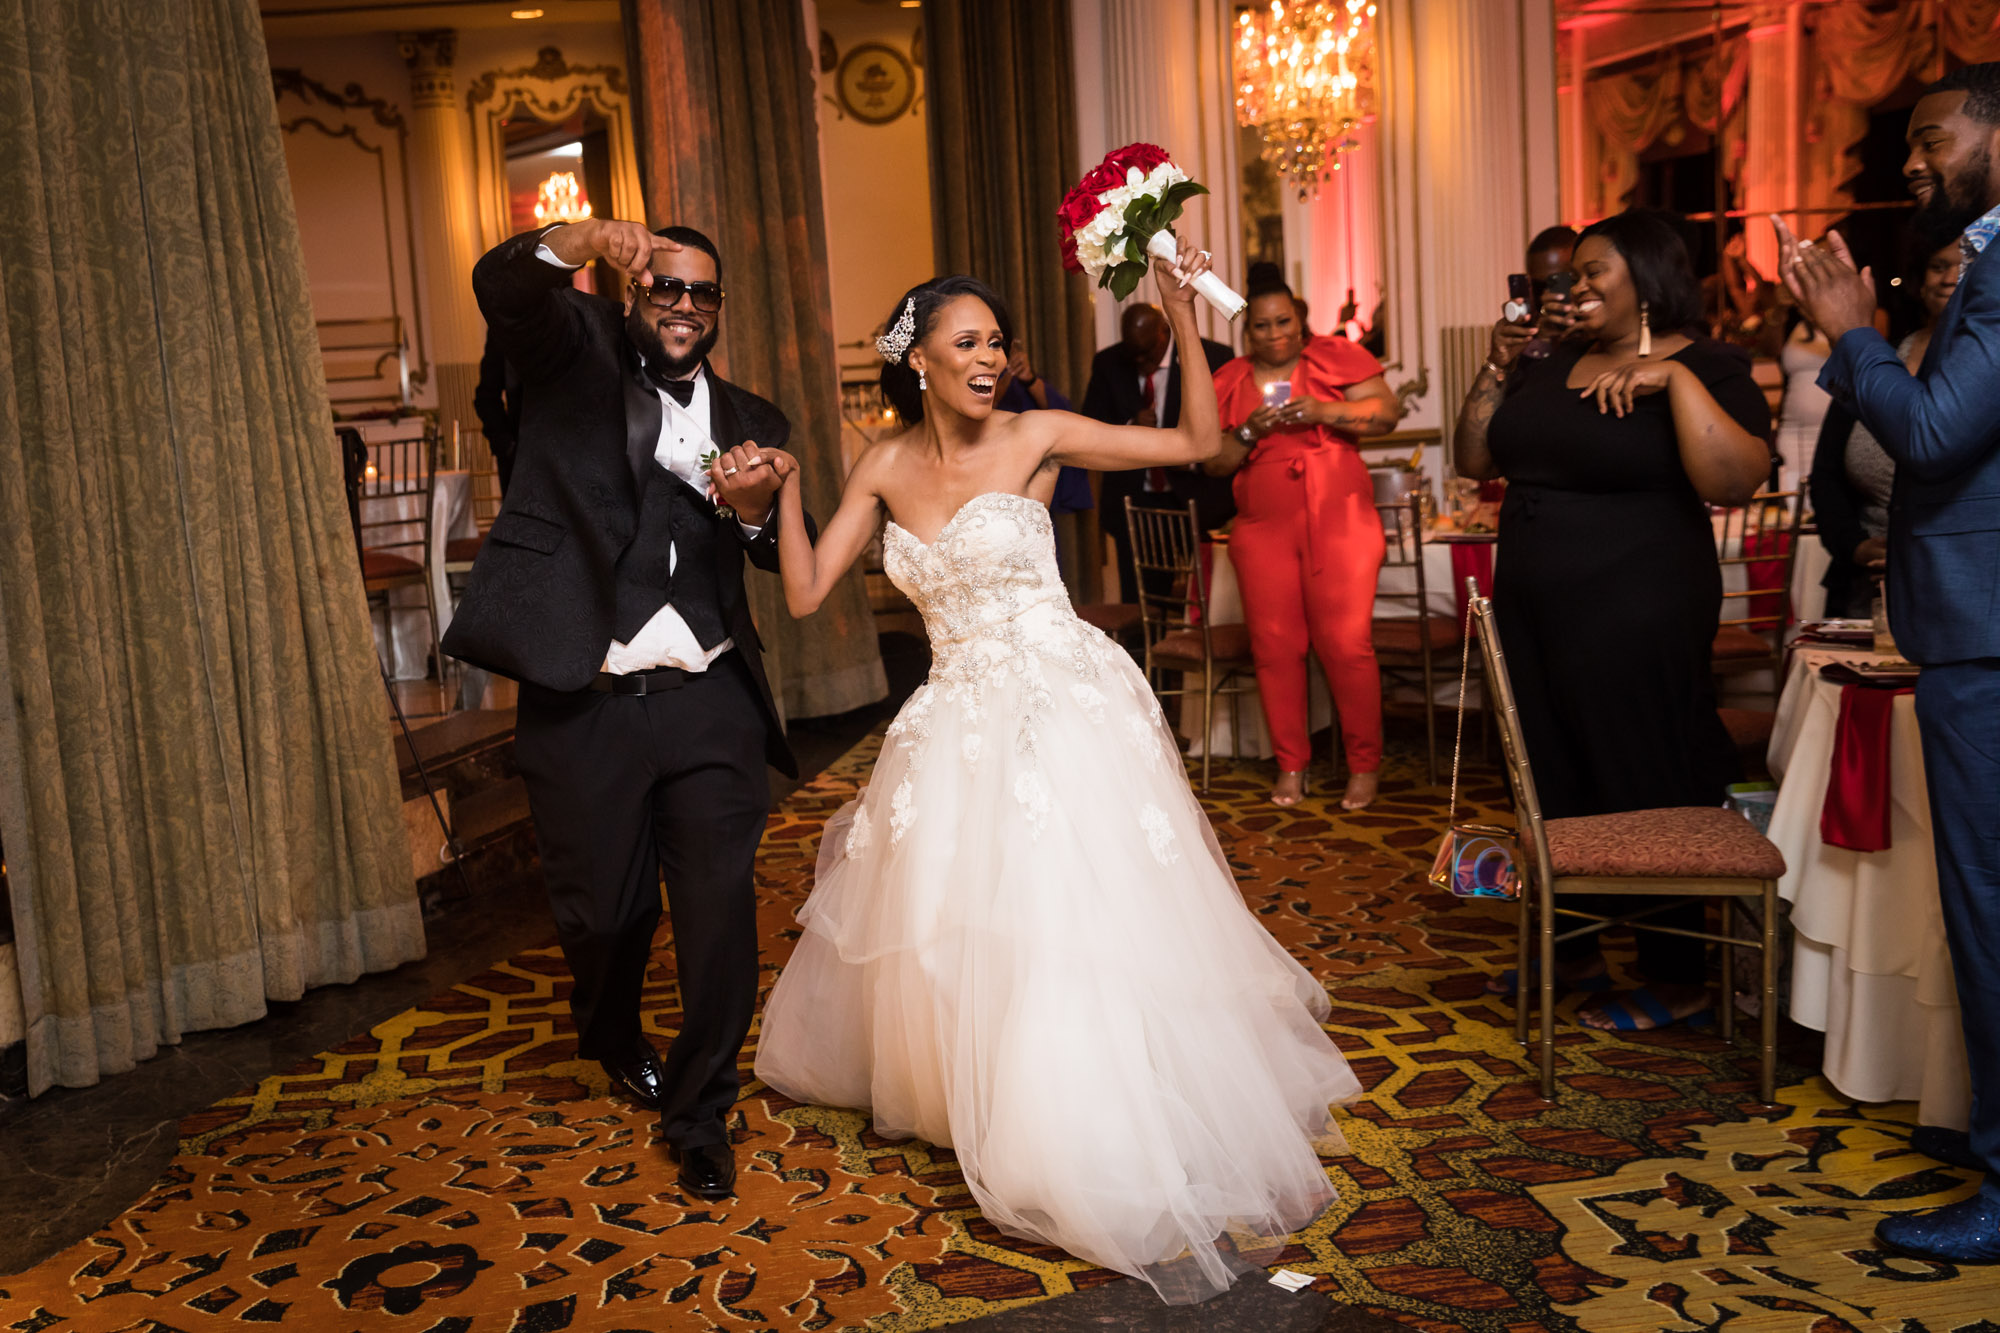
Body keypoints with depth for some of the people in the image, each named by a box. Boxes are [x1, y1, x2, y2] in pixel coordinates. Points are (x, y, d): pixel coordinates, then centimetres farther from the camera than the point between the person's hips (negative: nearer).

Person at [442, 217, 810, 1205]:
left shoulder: (748, 419, 13)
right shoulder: (579, 349, 6)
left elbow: (793, 561, 4)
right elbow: (502, 282, -15)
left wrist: (758, 509, -18)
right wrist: (593, 236, -33)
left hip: (710, 705, 2)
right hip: (585, 705, -1)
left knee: (721, 913, 0)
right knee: (603, 913, 13)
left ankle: (698, 1113, 20)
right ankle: (613, 1039, 47)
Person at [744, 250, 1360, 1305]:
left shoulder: (1035, 439, -5)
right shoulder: (884, 471, 5)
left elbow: (1197, 442, -4)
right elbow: (804, 593, 3)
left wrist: (1183, 322, -12)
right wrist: (784, 489, -6)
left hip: (1065, 714, -4)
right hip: (958, 729, 4)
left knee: (1073, 931, -8)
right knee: (952, 932, 10)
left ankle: (1128, 1162, 9)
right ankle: (980, 1104, 39)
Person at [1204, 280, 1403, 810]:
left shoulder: (1334, 356, 6)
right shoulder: (1228, 381, 13)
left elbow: (1387, 412, -3)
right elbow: (1212, 462, 11)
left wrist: (1323, 411, -15)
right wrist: (1247, 433, -7)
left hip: (1339, 522, -3)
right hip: (1262, 528, 3)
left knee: (1346, 643, -6)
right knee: (1274, 646, 1)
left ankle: (1365, 764, 6)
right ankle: (1290, 765, 13)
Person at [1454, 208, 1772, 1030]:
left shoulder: (1706, 368, -8)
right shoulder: (1551, 363, 11)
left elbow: (1733, 483, -24)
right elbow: (1474, 460, 11)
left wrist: (1674, 377, -26)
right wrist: (1497, 368, 1)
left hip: (1635, 617, -7)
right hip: (1533, 613, 7)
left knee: (1643, 786, 2)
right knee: (1553, 780, 15)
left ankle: (1678, 978, 17)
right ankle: (1571, 951, 31)